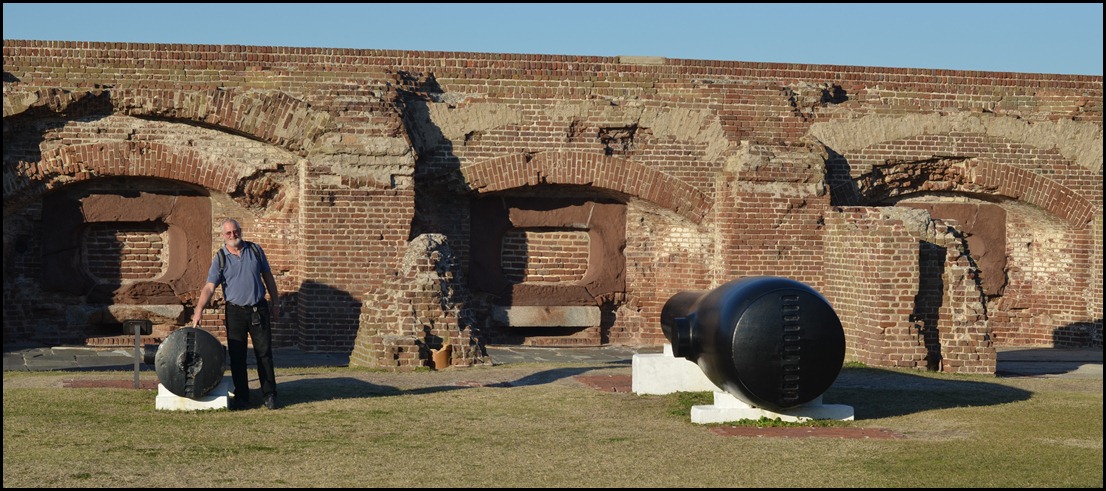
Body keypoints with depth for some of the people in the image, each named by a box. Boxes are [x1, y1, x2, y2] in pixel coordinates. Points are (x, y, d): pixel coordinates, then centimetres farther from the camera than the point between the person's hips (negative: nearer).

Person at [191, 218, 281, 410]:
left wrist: (274, 303, 9)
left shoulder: (255, 250, 4)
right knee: (237, 356, 2)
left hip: (259, 309, 1)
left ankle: (269, 395, 8)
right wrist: (199, 310, -24)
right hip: (235, 311, -1)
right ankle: (241, 397, 10)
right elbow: (209, 287, -11)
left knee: (264, 353, 1)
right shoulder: (220, 259, -3)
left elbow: (268, 277, 11)